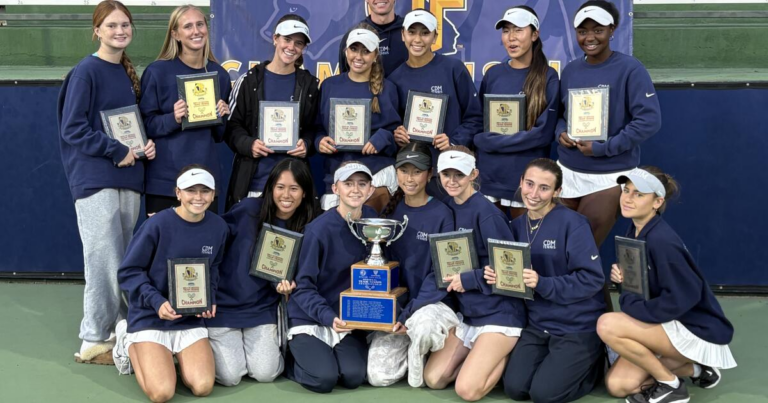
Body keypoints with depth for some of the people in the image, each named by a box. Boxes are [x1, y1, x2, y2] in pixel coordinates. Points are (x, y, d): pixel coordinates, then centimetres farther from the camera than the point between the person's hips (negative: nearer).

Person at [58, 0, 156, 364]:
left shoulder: (128, 73, 15)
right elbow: (72, 129, -12)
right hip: (95, 180, -7)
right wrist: (117, 151, -13)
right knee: (104, 262, -7)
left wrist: (147, 144, 3)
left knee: (122, 263, 9)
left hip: (128, 178, 7)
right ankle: (94, 341, 4)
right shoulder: (86, 72, -7)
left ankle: (115, 331, 20)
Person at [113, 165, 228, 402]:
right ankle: (129, 344, 15)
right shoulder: (158, 224, -17)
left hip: (191, 319, 4)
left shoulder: (218, 227, -3)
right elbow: (128, 272, -11)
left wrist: (210, 299, -6)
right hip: (150, 317, -4)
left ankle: (173, 355, 19)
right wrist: (157, 302, -24)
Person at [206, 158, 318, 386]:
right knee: (229, 377, -12)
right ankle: (210, 342, 21)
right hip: (223, 305, -2)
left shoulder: (305, 231, -2)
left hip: (262, 310, 2)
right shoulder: (248, 210, -10)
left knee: (266, 374, -14)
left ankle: (277, 341, 20)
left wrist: (285, 286, -19)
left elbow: (292, 276, 4)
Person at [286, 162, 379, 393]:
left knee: (354, 377, -17)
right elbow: (303, 287, -16)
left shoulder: (372, 221, -2)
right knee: (324, 378, -22)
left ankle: (330, 354, 16)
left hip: (350, 318, 4)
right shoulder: (319, 229, -18)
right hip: (309, 319, -4)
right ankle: (293, 358, 11)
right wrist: (328, 317, -30)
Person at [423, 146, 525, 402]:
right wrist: (450, 278, -3)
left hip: (498, 313, -7)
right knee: (433, 379, 2)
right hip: (467, 312, 7)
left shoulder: (485, 212, -17)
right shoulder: (448, 208, 5)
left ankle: (509, 354, 7)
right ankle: (483, 355, 18)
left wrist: (468, 279, -16)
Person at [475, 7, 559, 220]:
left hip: (527, 177, -3)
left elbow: (543, 133, -11)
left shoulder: (548, 77, -5)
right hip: (489, 173, 3)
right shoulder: (493, 74, 6)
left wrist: (489, 142, -12)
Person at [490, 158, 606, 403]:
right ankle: (556, 360, 21)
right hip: (539, 325, 6)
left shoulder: (572, 223, -16)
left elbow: (592, 279, -20)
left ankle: (594, 362, 15)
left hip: (578, 327, -6)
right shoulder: (517, 225, 4)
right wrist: (499, 276, -11)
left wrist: (542, 284, -28)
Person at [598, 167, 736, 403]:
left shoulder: (660, 240, -25)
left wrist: (630, 304, -18)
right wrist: (623, 279, -8)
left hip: (700, 331, -9)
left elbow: (684, 297, -27)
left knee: (608, 325, -24)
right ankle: (693, 369, 15)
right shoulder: (635, 231, 3)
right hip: (672, 325, 9)